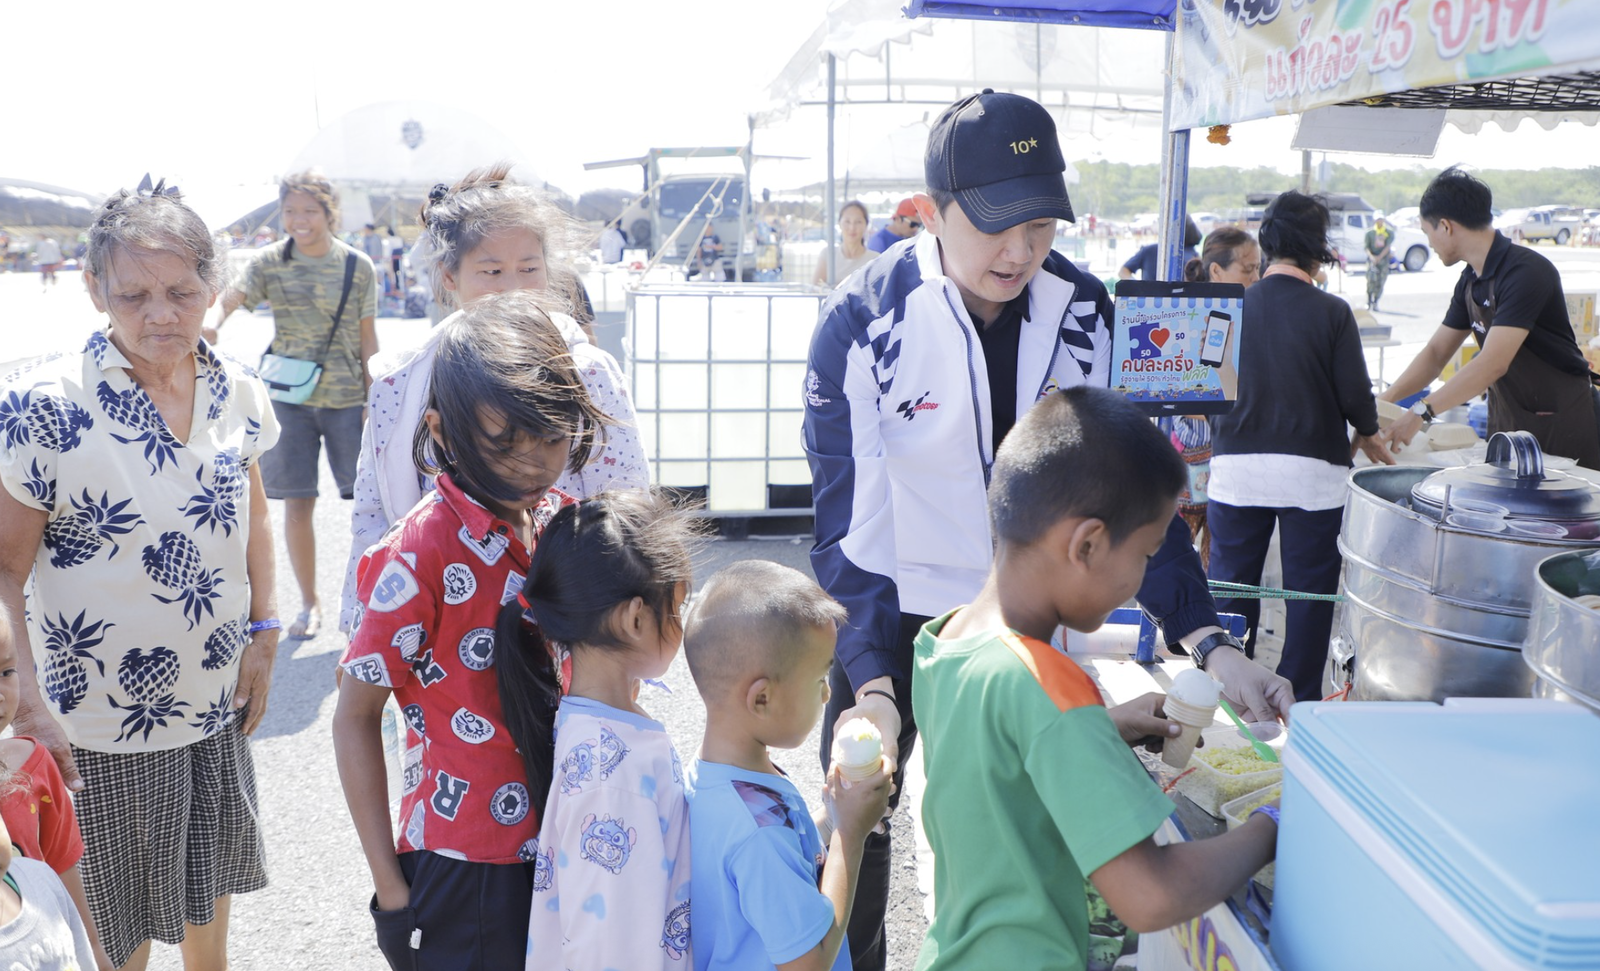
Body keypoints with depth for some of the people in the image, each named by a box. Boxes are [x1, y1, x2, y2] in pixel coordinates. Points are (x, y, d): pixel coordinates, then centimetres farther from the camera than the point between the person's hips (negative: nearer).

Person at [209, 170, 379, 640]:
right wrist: (211, 323, -38)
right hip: (290, 398, 1)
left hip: (347, 399, 0)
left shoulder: (358, 267, 0)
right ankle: (309, 602, 20)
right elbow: (232, 298, -16)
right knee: (298, 504, 4)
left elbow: (367, 337, 4)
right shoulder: (270, 262, 0)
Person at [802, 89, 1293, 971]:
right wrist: (872, 684, -34)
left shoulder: (1081, 310, -11)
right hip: (888, 614, -2)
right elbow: (845, 523, -22)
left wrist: (1206, 639, -17)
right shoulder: (861, 321, -21)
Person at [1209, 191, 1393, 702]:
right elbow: (1355, 395, -6)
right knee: (1309, 593, 10)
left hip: (1236, 466, 2)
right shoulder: (1331, 312, -7)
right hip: (1312, 470, -2)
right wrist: (1367, 435, 15)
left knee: (1231, 587, 13)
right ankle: (1298, 702, 16)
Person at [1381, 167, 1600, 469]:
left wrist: (1423, 411, -35)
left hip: (1562, 421, -8)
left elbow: (1493, 364, -31)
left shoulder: (1526, 271, -23)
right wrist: (1382, 402, -2)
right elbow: (1436, 353, 10)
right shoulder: (1470, 281, 4)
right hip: (1507, 420, 8)